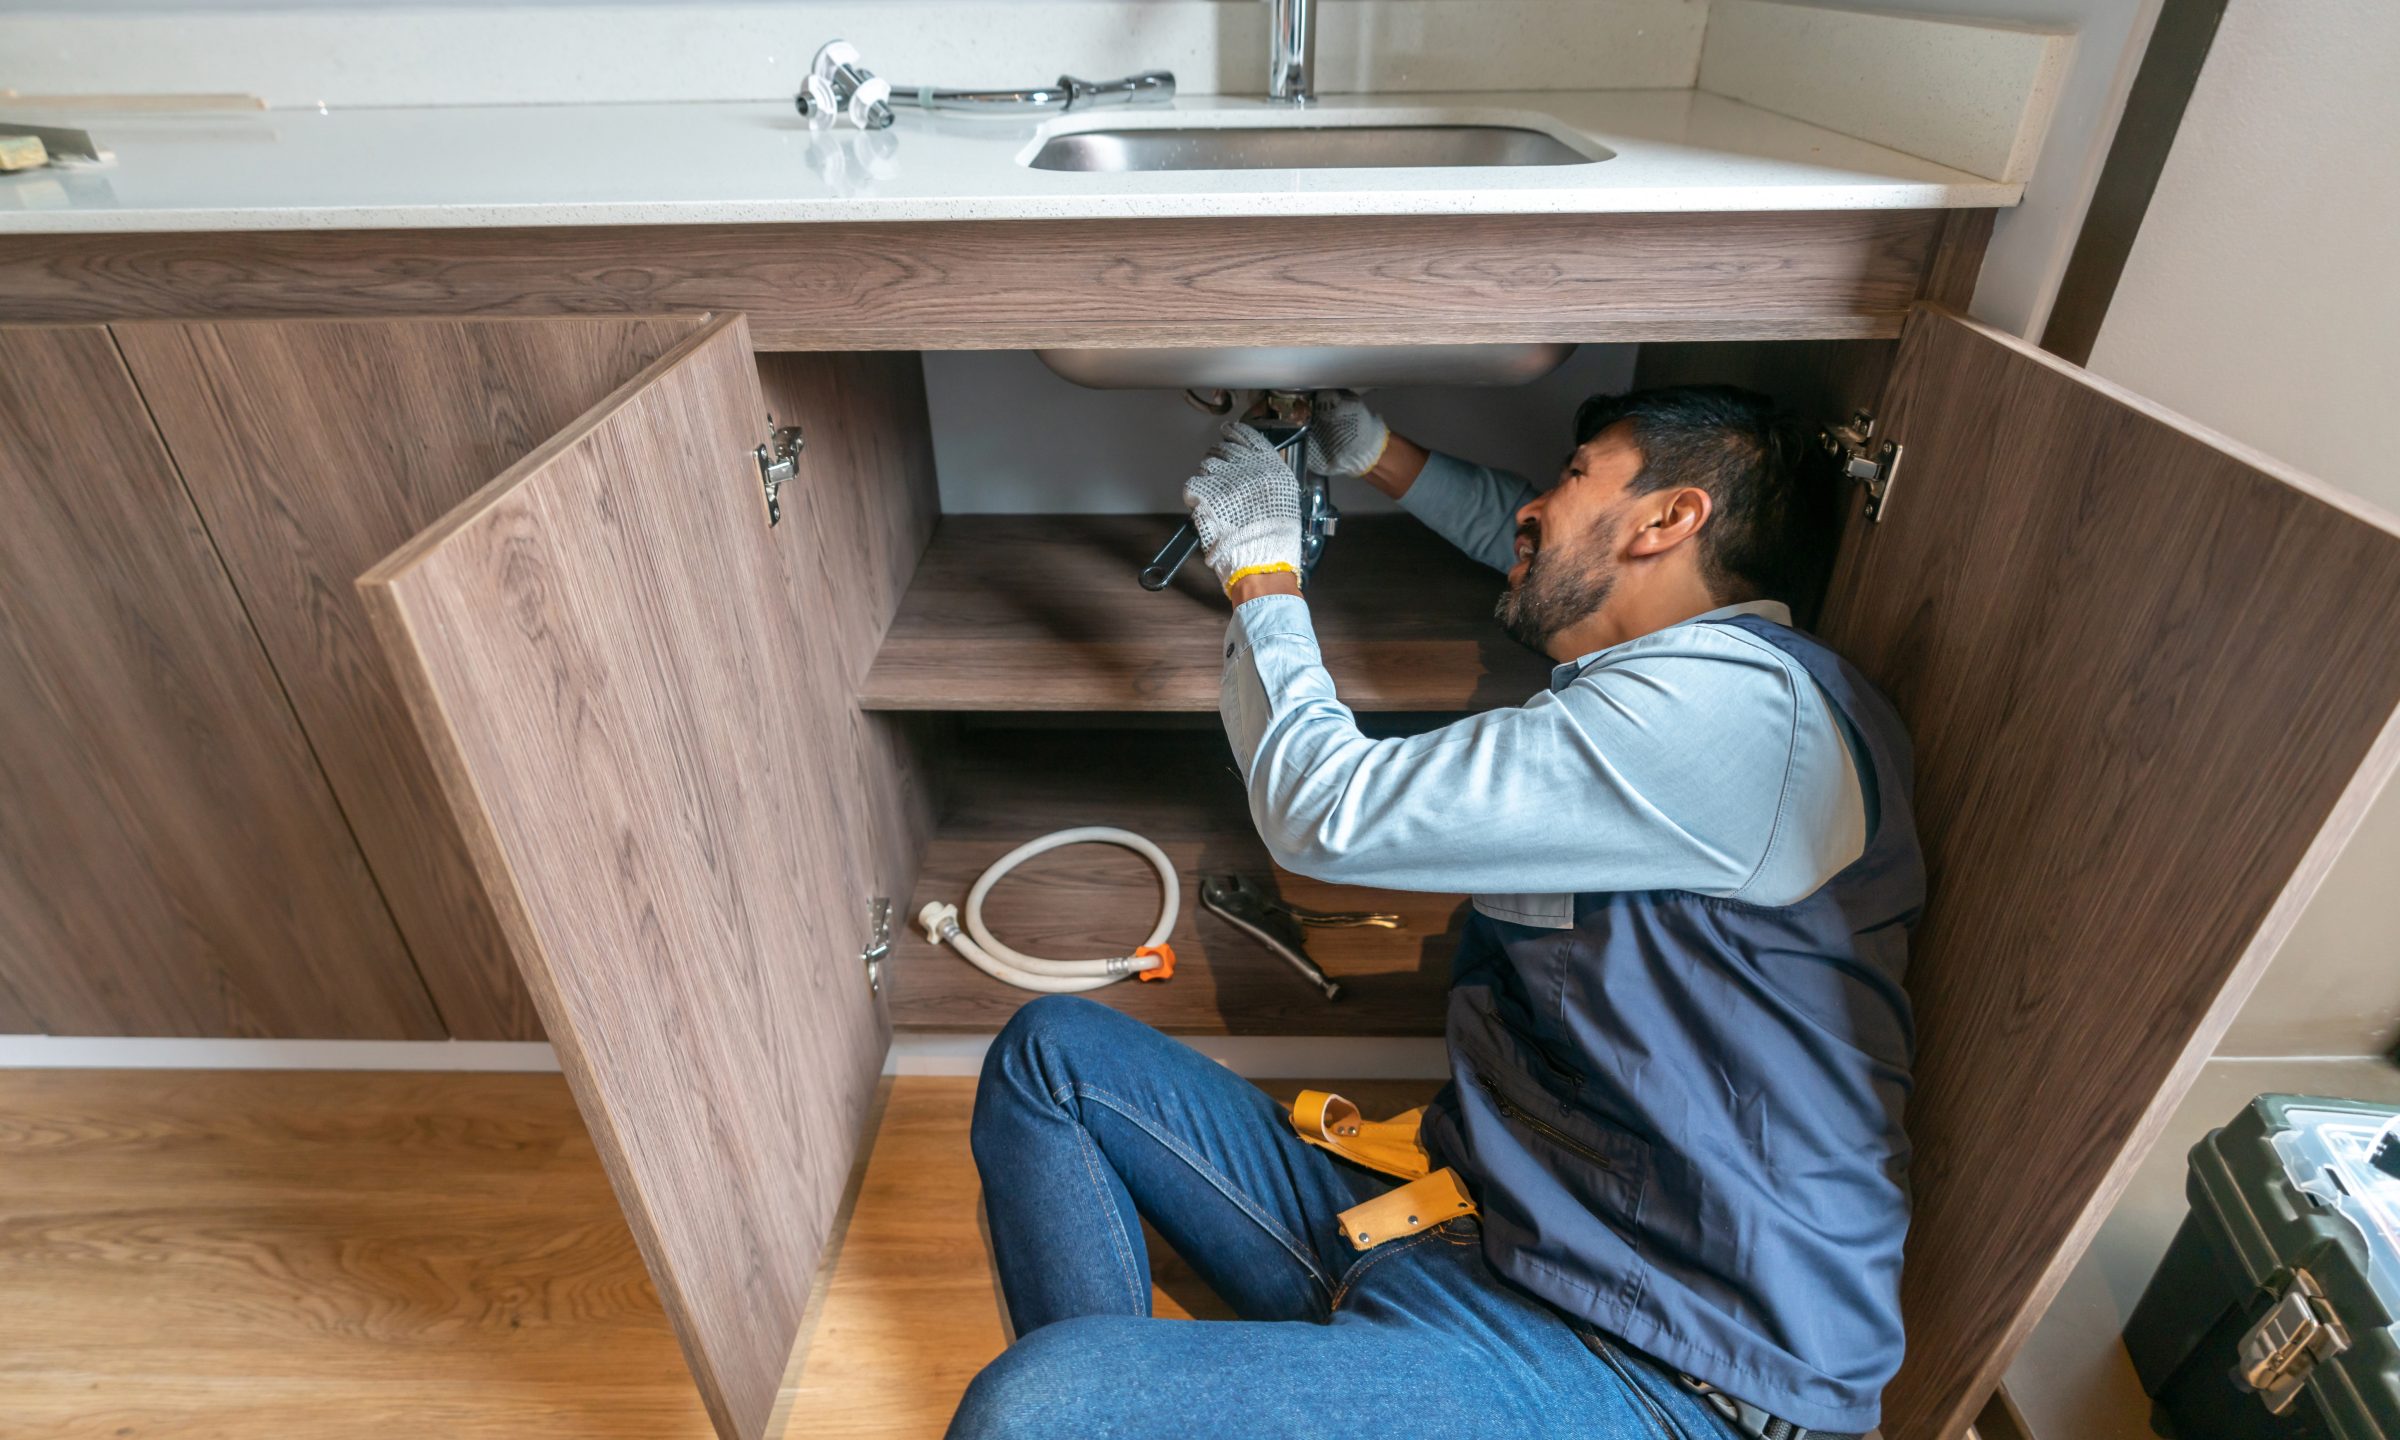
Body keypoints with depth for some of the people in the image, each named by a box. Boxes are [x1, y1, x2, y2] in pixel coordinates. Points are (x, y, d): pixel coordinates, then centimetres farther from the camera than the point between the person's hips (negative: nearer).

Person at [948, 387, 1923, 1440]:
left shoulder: (1737, 704, -16)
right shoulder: (1676, 680, 15)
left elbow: (1323, 814, -16)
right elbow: (1536, 545, 38)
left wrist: (1262, 570, 0)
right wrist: (1373, 455, 36)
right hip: (1460, 1225, 10)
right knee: (1052, 1053, 4)